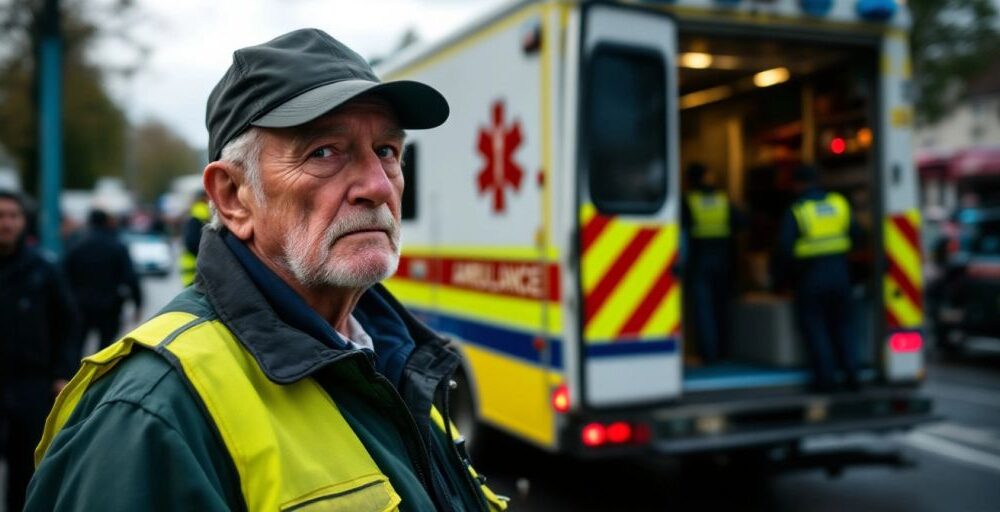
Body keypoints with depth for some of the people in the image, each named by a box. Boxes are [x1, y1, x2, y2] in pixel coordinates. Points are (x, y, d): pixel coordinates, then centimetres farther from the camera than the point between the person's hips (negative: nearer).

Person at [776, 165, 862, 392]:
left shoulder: (796, 211, -10)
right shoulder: (839, 202, 4)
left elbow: (785, 248, -14)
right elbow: (856, 234, 9)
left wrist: (781, 274, 0)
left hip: (810, 277, -4)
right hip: (839, 272, 4)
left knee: (814, 327, 6)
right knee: (841, 324, 16)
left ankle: (826, 377, 4)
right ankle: (851, 373, 12)